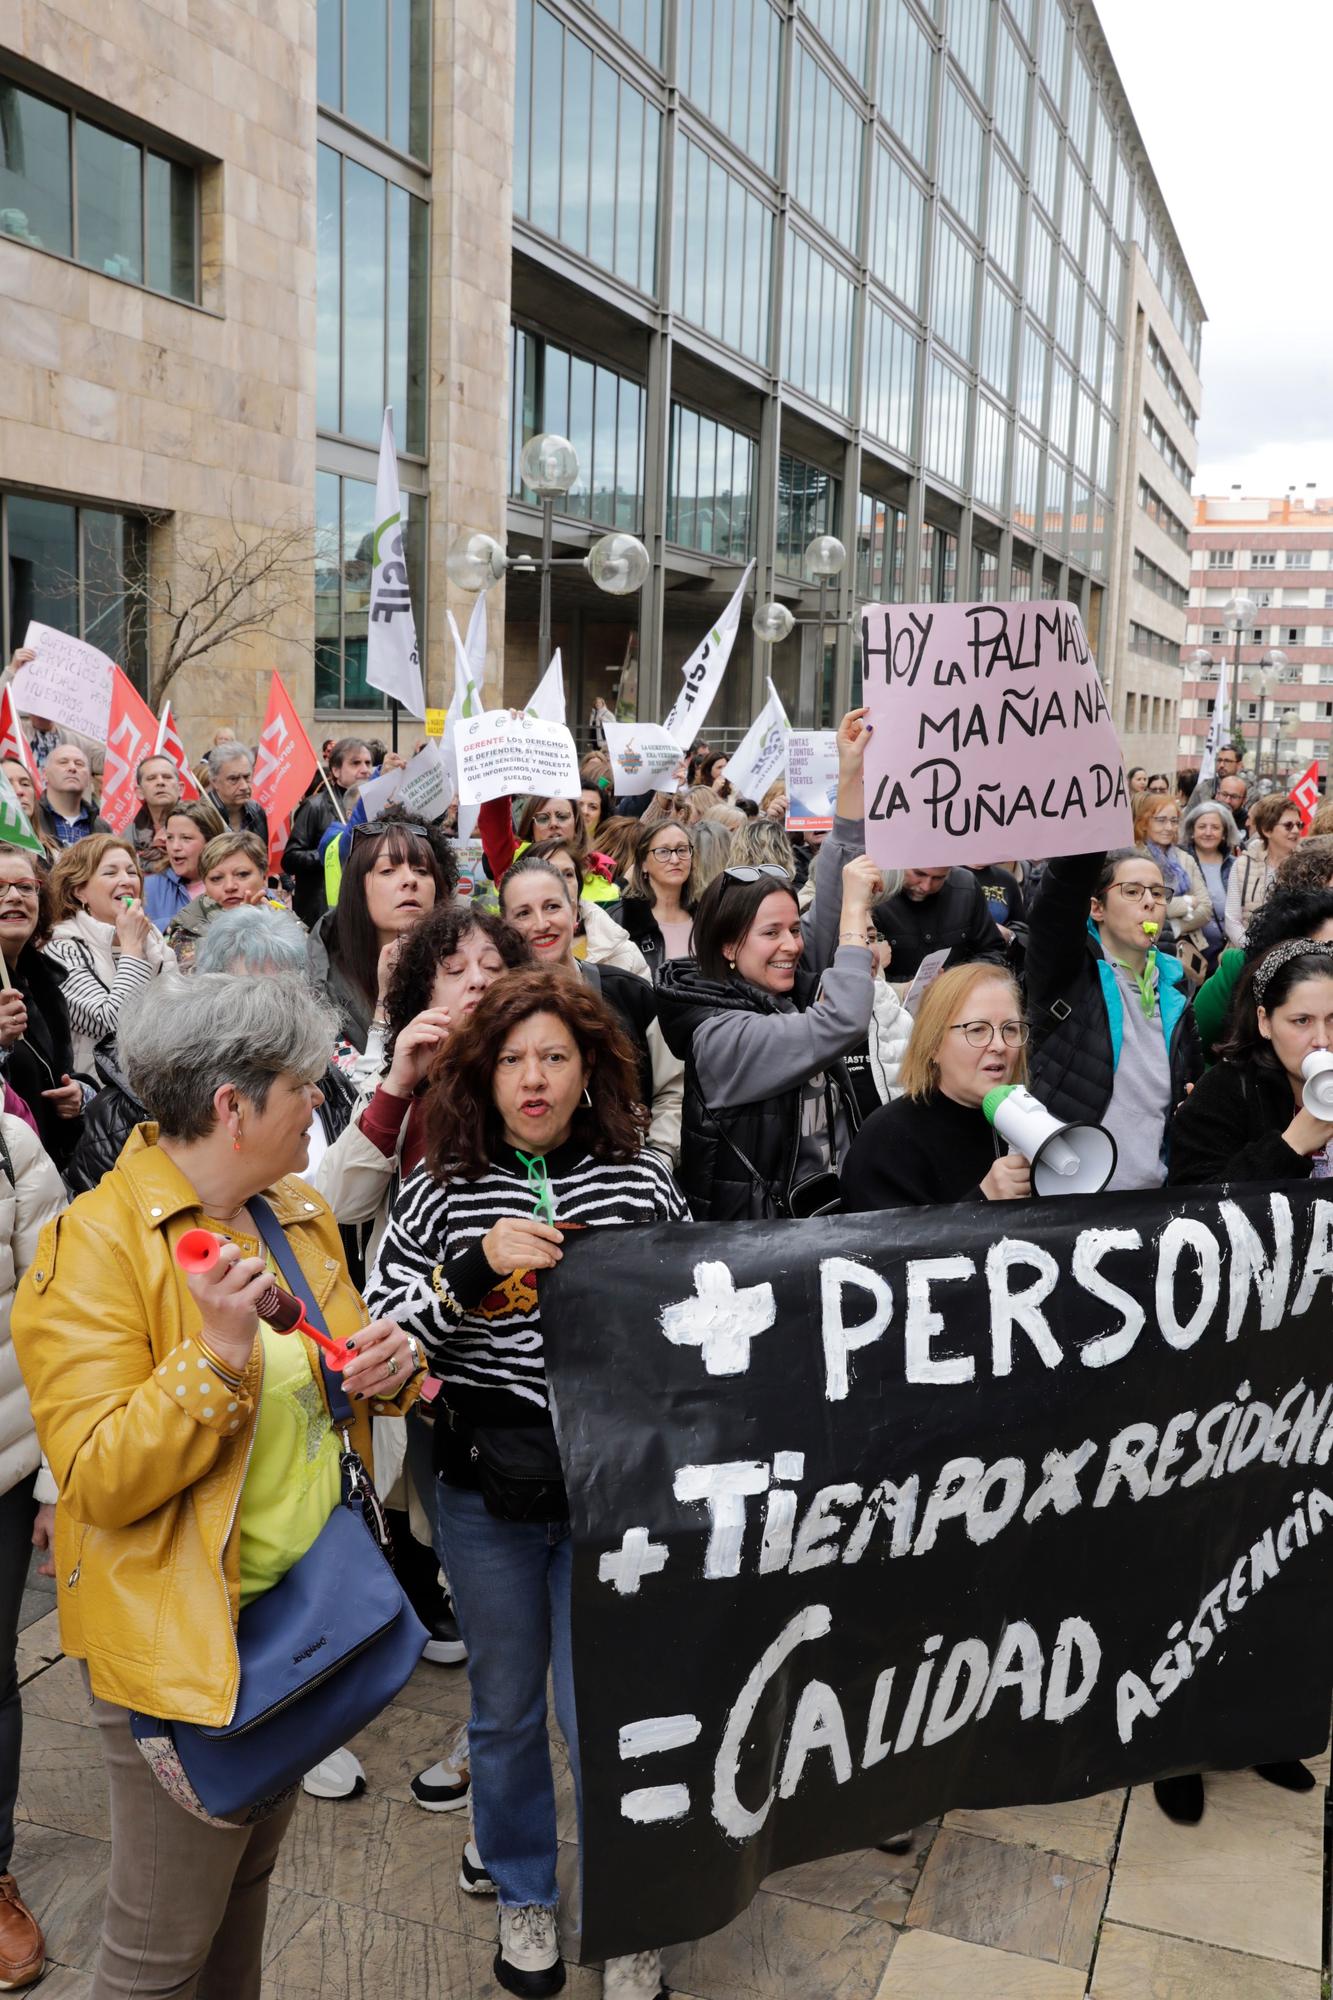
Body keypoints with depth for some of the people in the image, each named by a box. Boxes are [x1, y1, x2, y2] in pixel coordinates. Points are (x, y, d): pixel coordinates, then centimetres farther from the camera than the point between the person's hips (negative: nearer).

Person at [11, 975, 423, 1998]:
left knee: (249, 1882, 26)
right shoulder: (94, 1244, -20)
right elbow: (98, 1482, -23)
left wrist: (387, 1363, -7)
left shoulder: (298, 1212, 3)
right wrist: (216, 1355, -37)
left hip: (305, 1604, 7)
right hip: (183, 1635, -7)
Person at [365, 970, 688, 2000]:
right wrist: (477, 1267, -21)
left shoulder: (644, 1176, -3)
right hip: (485, 1489, 1)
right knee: (506, 1704, 18)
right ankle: (523, 1895, 44)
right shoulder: (441, 1189, -3)